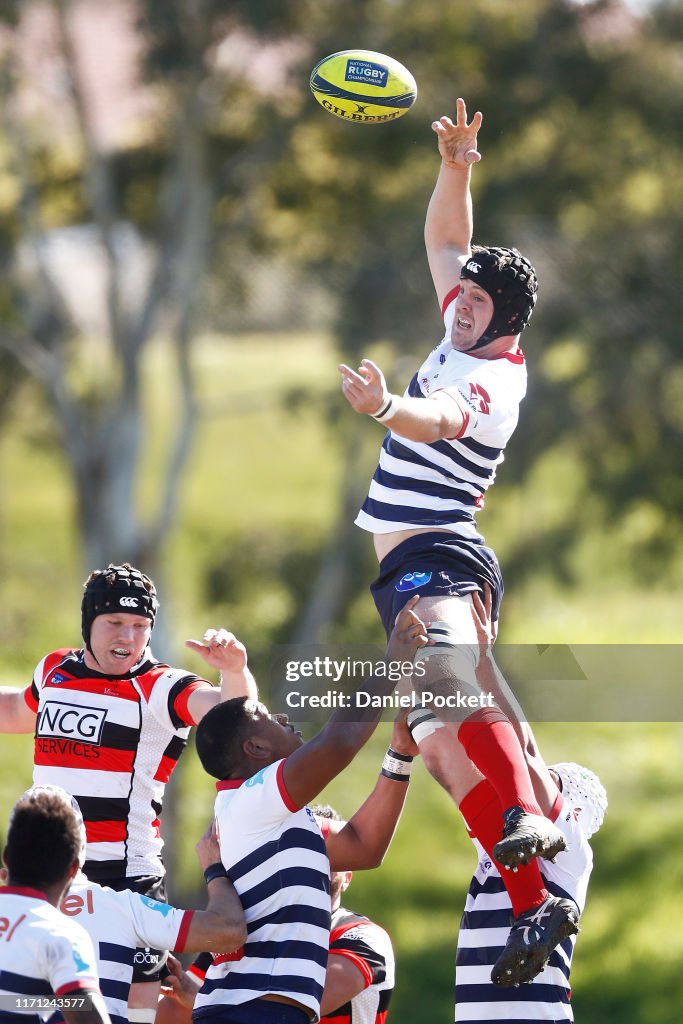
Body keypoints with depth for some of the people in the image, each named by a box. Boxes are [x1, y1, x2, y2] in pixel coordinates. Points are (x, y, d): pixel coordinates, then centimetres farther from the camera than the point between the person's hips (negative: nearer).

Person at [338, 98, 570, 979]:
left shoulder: (491, 382, -14)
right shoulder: (467, 343, 13)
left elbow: (436, 421, -37)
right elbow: (445, 241, 25)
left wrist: (385, 408, -57)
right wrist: (455, 172, 12)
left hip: (436, 559, -10)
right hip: (413, 564, 10)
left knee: (452, 676, -38)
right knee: (467, 741, 5)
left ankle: (527, 818, -59)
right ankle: (534, 906, 2)